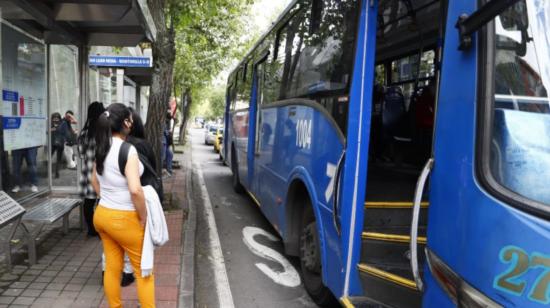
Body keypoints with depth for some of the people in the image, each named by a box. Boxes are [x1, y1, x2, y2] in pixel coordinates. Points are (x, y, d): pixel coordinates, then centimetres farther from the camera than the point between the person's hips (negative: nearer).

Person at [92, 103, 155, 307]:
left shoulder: (102, 148, 4)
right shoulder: (127, 150, -21)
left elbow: (95, 182, 17)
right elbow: (135, 190, -28)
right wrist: (144, 218, -16)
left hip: (102, 215, 8)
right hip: (124, 218, -7)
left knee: (112, 267, 18)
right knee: (144, 269, 8)